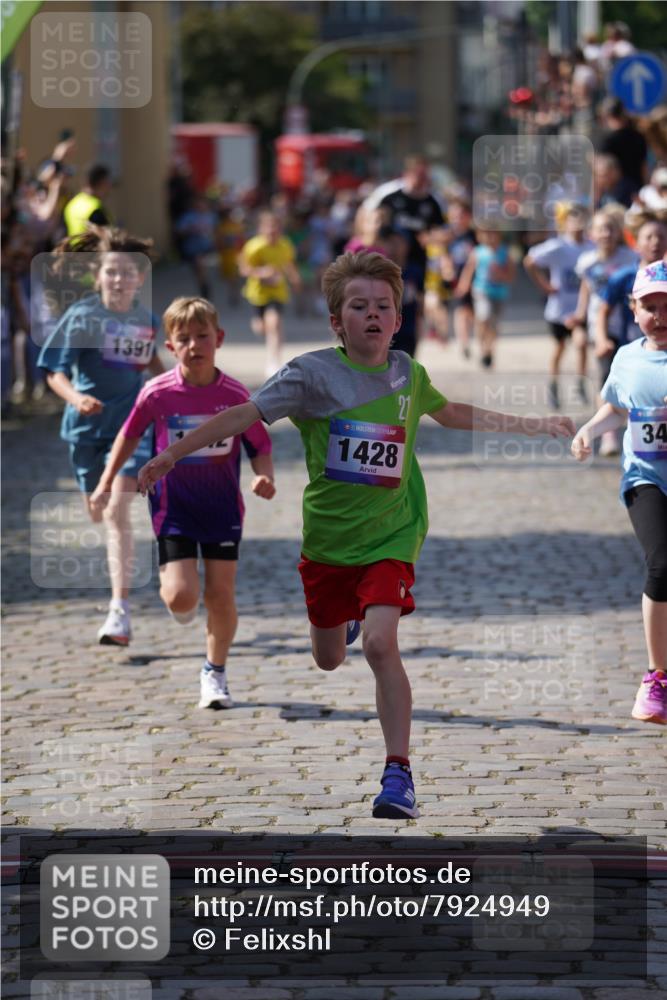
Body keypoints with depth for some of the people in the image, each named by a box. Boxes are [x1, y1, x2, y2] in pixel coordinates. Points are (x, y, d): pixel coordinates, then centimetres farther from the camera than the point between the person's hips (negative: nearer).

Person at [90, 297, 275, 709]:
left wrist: (264, 476, -21)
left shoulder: (235, 396, -9)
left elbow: (261, 447, 0)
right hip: (174, 508, -1)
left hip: (223, 508, 1)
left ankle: (215, 672, 22)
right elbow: (130, 435, 7)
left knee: (220, 594, 2)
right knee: (182, 597, -12)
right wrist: (106, 483, 7)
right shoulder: (157, 394, -9)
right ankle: (169, 583, 27)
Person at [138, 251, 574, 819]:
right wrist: (173, 453, -27)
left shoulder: (408, 374, -1)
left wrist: (531, 426, 26)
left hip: (390, 537, 0)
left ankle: (399, 773, -15)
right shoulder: (314, 374, -13)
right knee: (329, 662, 17)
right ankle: (348, 617, 57)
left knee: (381, 644, -22)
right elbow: (244, 415, -17)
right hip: (327, 537, 0)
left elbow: (450, 414, 20)